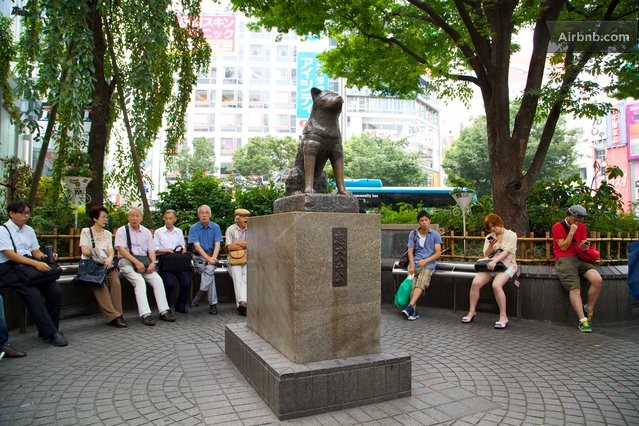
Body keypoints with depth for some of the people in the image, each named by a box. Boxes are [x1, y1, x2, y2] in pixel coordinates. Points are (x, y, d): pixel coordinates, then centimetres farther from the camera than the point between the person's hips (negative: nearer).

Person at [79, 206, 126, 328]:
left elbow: (111, 251, 8)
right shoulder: (86, 231, 10)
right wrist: (93, 253, -22)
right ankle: (113, 316, -37)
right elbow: (84, 250, -2)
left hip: (106, 264, 3)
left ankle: (117, 314, -27)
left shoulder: (108, 234, 21)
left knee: (116, 282, -27)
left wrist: (110, 259, -14)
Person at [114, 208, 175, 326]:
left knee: (158, 279, -20)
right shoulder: (122, 230, 3)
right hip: (127, 262, -4)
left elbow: (151, 250, 13)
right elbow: (121, 249, -9)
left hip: (144, 262, 4)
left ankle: (164, 311, -20)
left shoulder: (146, 232, 16)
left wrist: (153, 262, -9)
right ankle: (145, 314, -34)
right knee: (139, 281, -30)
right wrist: (137, 262, -20)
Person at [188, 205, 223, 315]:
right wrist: (208, 258, -22)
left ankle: (199, 295, -25)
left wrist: (213, 258, -21)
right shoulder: (194, 228, 1)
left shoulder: (215, 227, 6)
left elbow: (217, 245, -2)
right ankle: (213, 304, -27)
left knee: (209, 269, -32)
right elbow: (197, 246, -9)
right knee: (210, 272, -29)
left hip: (212, 255, 1)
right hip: (199, 257, -1)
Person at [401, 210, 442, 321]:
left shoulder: (435, 235, 7)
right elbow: (410, 251, 4)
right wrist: (412, 265, -12)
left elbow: (438, 253, 2)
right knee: (412, 284, -23)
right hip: (415, 262, 2)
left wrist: (425, 261, -13)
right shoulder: (413, 234, 11)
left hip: (429, 264, -2)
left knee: (421, 283, -27)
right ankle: (414, 311, -26)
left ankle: (410, 307, -39)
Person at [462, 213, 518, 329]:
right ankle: (472, 311, -9)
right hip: (490, 266, 4)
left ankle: (503, 316, -23)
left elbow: (506, 252, -12)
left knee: (496, 285, -33)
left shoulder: (511, 235, 2)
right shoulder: (489, 237, 16)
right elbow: (486, 255, 10)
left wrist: (494, 261, -27)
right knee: (475, 283, -21)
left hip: (506, 265, -4)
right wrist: (491, 245, -9)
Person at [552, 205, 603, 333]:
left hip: (580, 258, 5)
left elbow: (583, 245, 16)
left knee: (598, 280, -20)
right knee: (575, 289, -21)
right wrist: (571, 232, -7)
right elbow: (563, 247, -4)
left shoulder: (581, 227, 18)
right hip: (564, 259, -5)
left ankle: (588, 310, -2)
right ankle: (582, 320, -21)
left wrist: (584, 247, -8)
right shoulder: (558, 226, 1)